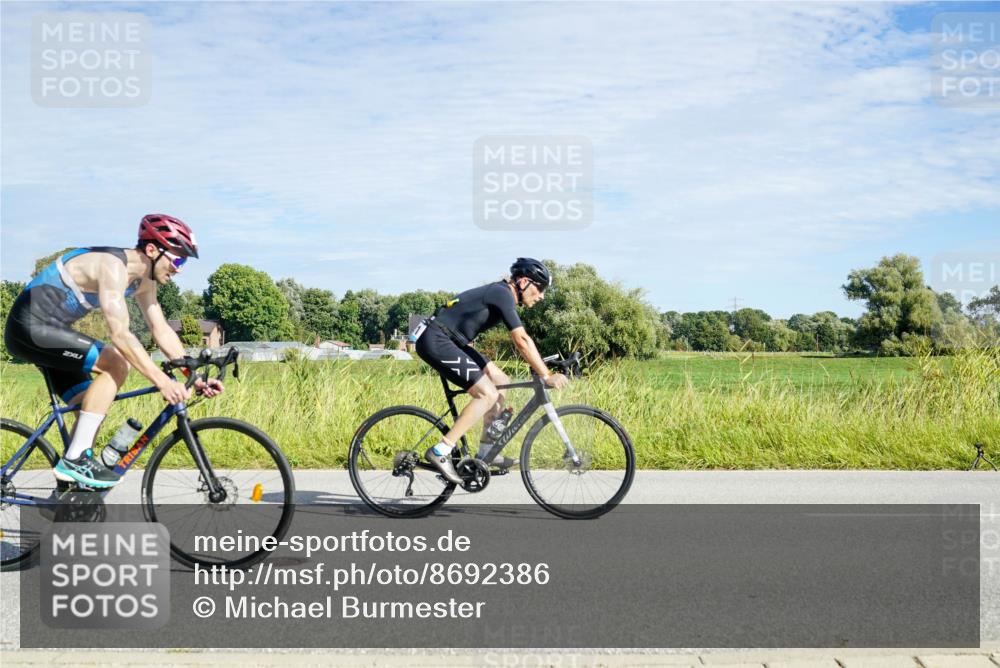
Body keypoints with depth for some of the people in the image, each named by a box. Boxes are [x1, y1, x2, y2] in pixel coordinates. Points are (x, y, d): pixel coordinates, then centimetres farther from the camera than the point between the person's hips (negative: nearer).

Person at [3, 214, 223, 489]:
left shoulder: (143, 281, 6)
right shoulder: (113, 266, -23)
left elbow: (162, 331, 6)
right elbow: (120, 335, -32)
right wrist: (162, 381, -36)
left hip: (47, 332, 10)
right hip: (31, 328, -10)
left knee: (91, 409, 7)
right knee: (116, 362, -21)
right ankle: (74, 459, -18)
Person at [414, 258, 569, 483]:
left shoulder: (501, 294, 14)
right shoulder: (503, 294, -16)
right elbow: (522, 341, -22)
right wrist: (546, 376, -20)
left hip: (450, 342, 10)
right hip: (435, 340, -10)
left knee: (501, 382, 9)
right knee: (488, 394, -15)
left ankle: (486, 452, 15)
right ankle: (440, 451, -13)